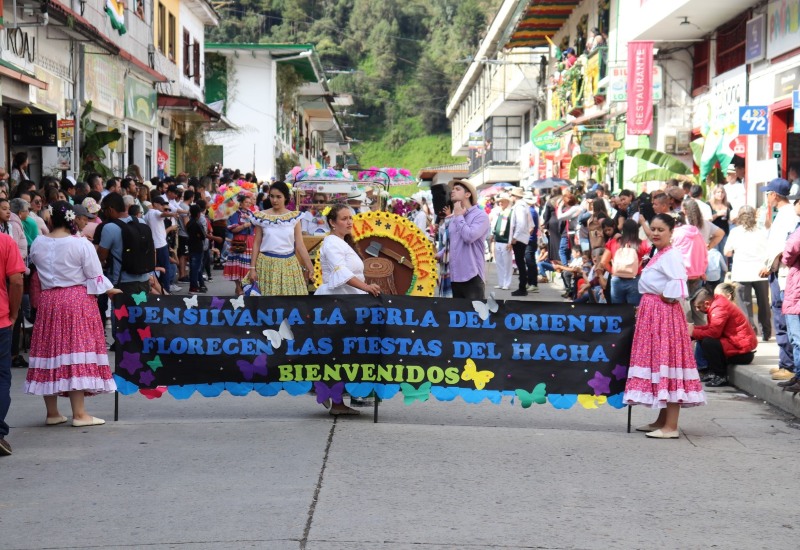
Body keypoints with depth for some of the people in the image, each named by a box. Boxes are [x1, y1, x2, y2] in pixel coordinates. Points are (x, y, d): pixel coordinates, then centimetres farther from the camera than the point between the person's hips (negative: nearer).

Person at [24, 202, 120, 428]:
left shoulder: (38, 244, 1)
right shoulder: (81, 244, -10)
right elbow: (94, 277, -7)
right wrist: (110, 290, 8)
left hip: (48, 300, 4)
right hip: (77, 300, -4)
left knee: (49, 350, 9)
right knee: (77, 352, -2)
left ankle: (52, 412, 14)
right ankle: (79, 413, -3)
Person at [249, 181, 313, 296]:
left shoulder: (294, 217, 1)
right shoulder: (262, 217, -1)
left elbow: (299, 244, 2)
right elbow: (256, 243, 3)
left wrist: (309, 266, -3)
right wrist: (252, 268, -1)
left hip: (289, 264, 1)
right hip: (267, 264, -1)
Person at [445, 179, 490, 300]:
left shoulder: (480, 215, -5)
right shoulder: (454, 218, 18)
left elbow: (469, 236, -21)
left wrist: (459, 216, -7)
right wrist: (439, 255, 6)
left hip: (472, 275, -7)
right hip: (455, 275, 7)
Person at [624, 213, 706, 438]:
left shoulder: (671, 256, -13)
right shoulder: (658, 255, 17)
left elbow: (677, 286, -25)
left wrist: (662, 297, -12)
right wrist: (648, 303, 9)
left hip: (665, 313, -10)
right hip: (651, 311, 10)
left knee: (666, 359, -10)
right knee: (655, 360, 14)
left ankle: (671, 427, -10)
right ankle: (662, 420, 22)